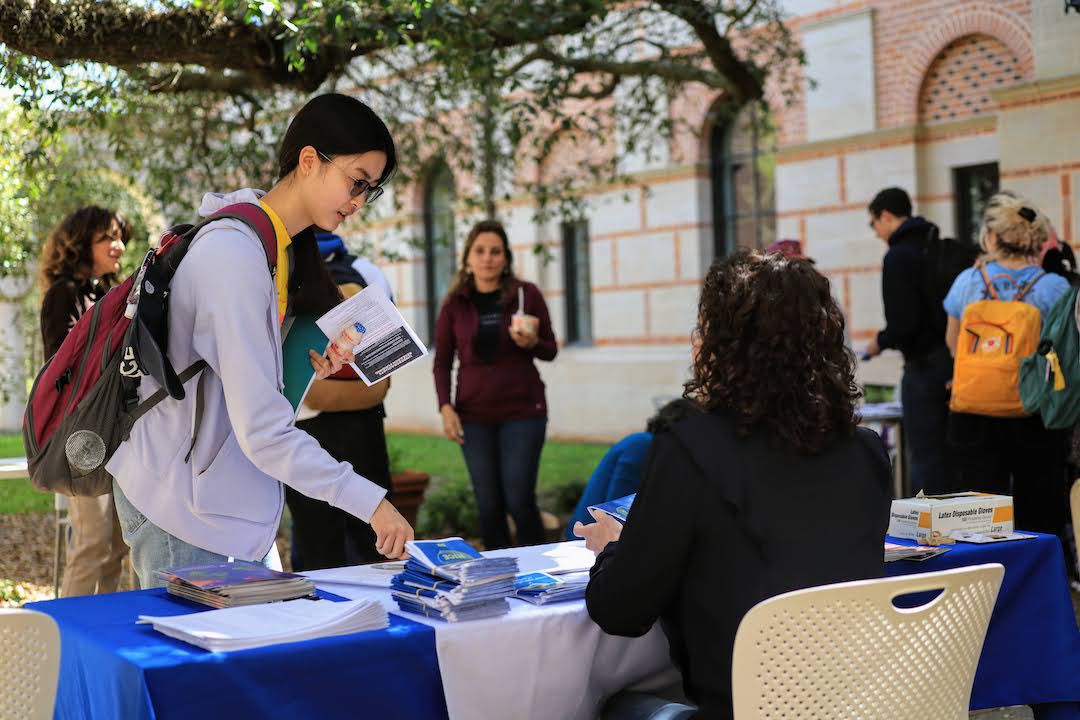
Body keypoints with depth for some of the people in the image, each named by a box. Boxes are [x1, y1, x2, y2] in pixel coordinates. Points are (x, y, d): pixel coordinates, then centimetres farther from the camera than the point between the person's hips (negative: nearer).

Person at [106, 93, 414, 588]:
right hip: (183, 507, -9)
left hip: (232, 503, 9)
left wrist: (303, 372, -1)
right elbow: (263, 430, -26)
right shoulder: (235, 254, -22)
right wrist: (371, 502, -25)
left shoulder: (286, 250, 9)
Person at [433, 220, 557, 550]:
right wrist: (446, 407, -5)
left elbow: (550, 350, 5)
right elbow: (442, 362, 8)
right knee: (488, 504, 3)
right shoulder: (454, 303, 5)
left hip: (522, 411, -2)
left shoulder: (527, 294, 0)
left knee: (519, 499, -6)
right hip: (474, 415, 2)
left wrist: (532, 343, -17)